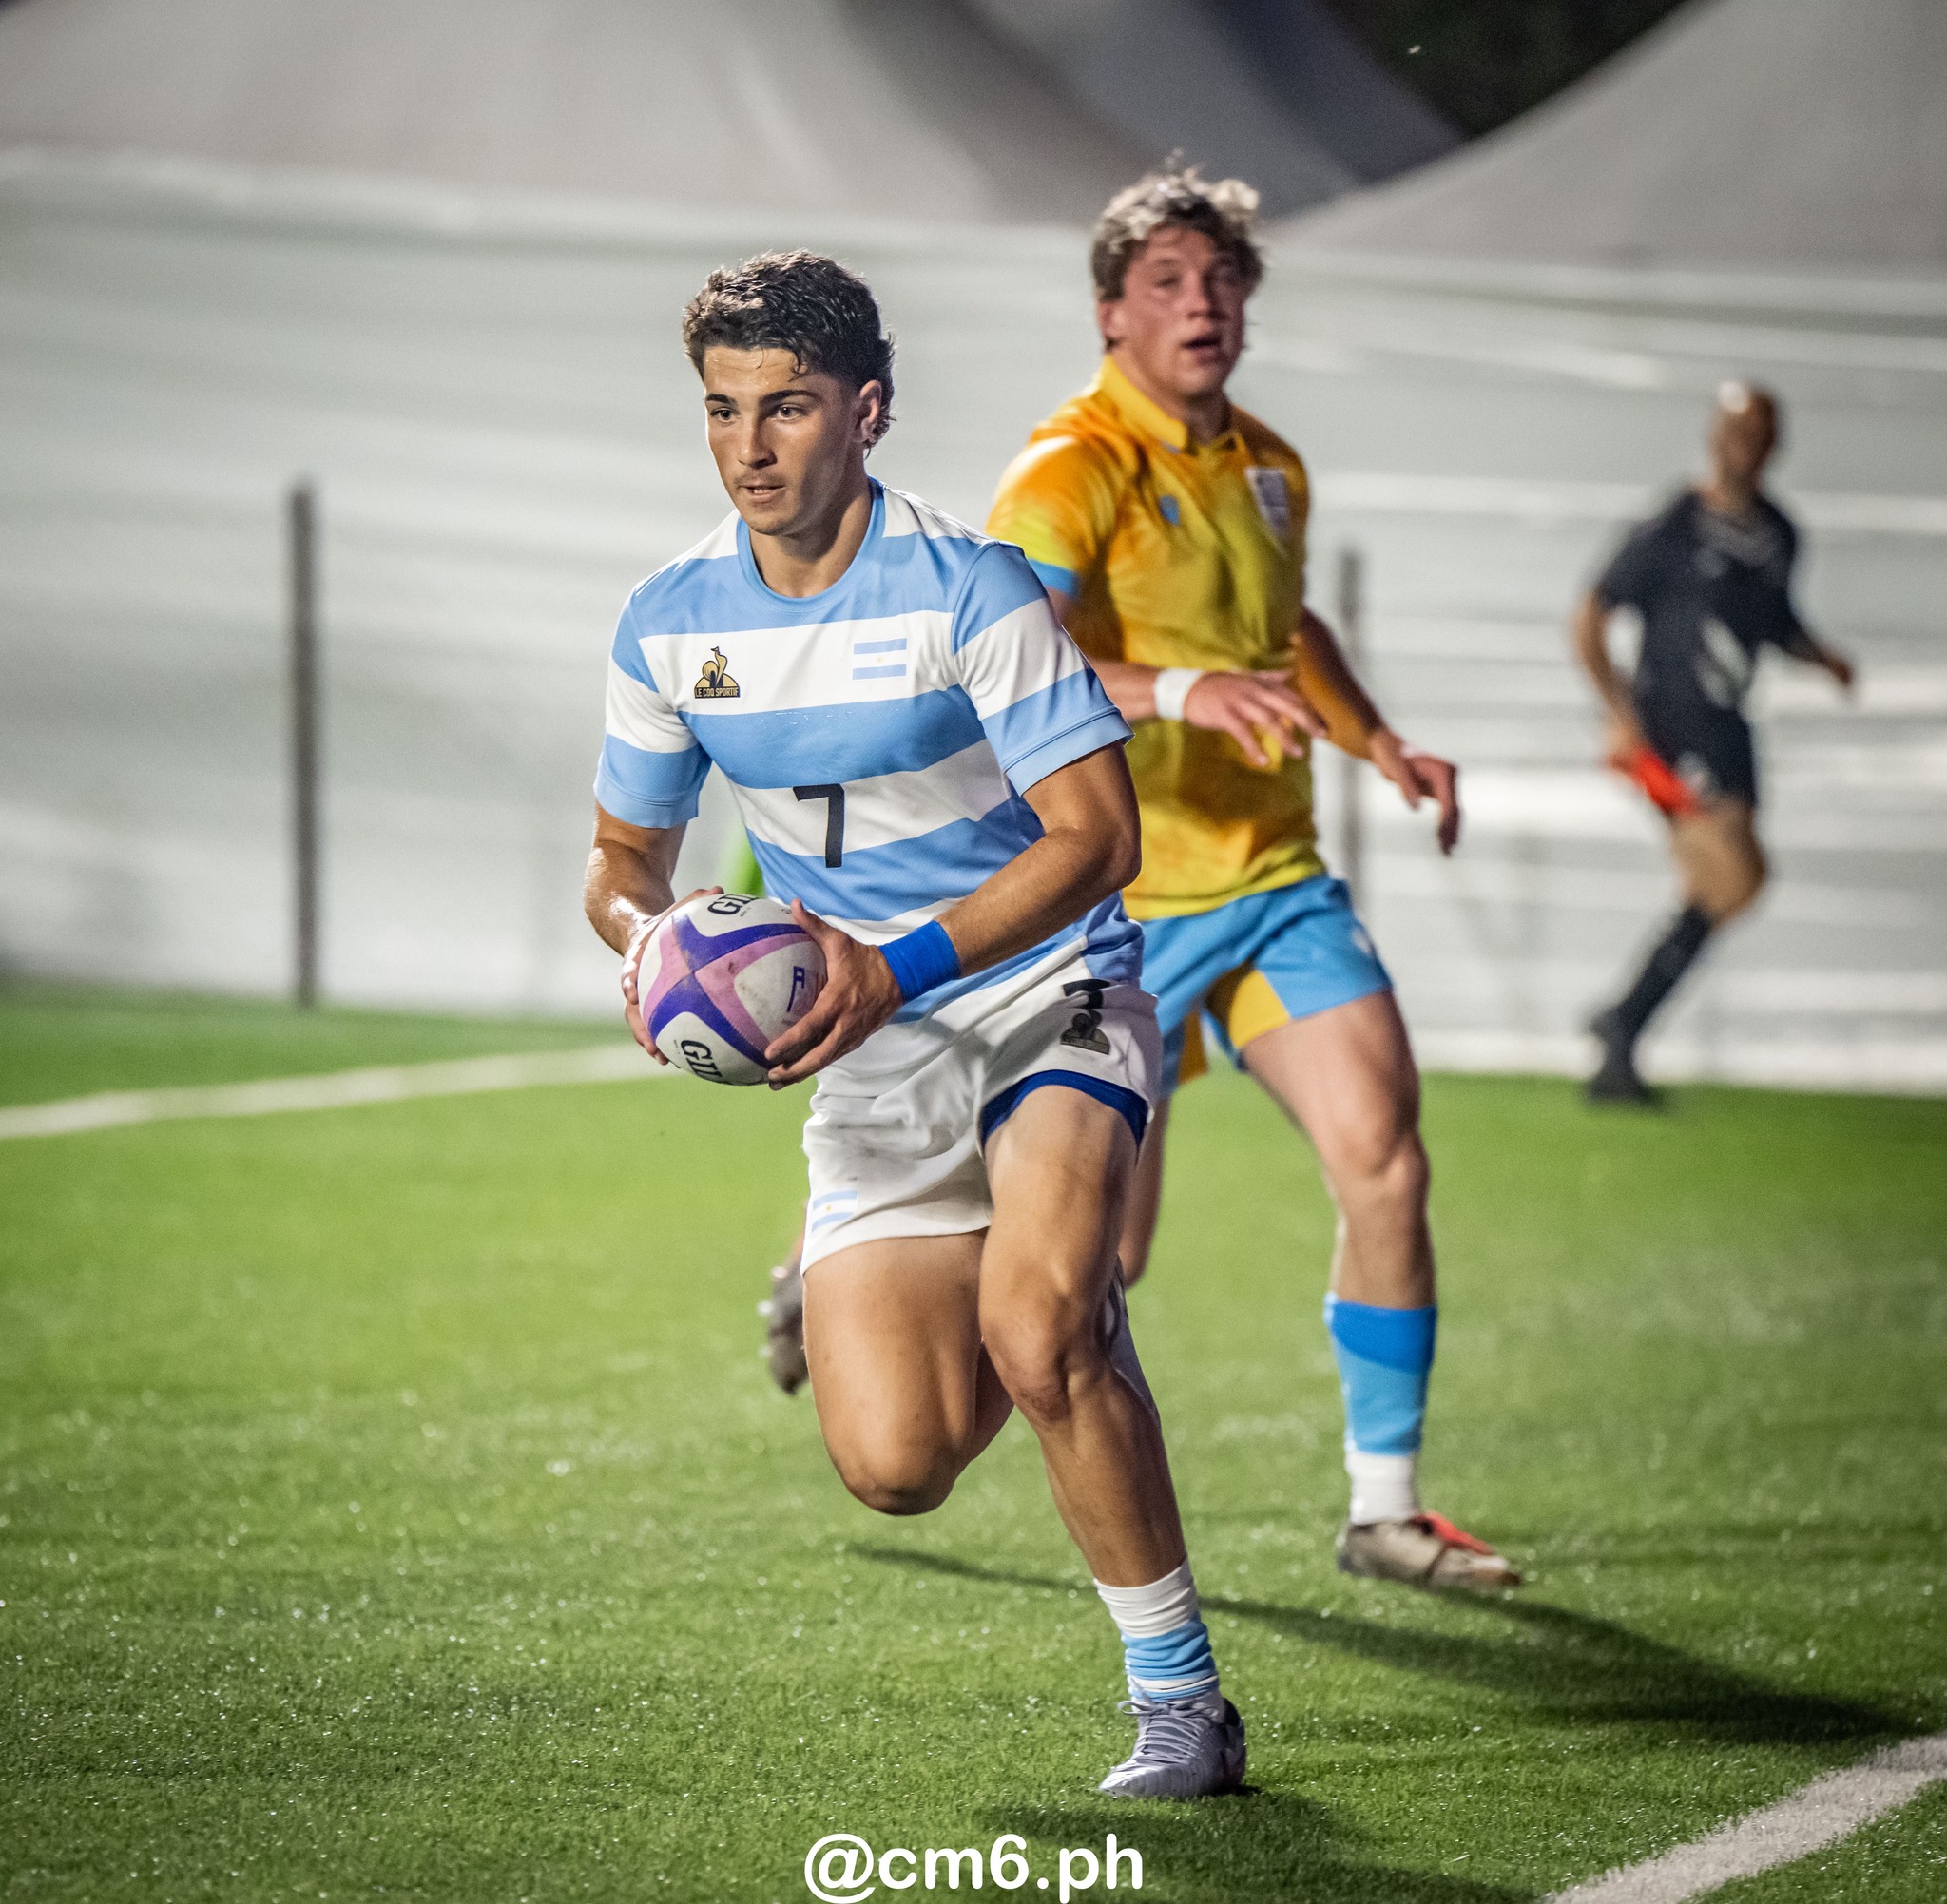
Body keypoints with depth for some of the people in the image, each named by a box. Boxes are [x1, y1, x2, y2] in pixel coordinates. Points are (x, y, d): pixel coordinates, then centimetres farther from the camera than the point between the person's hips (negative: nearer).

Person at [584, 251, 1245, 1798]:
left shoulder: (965, 589, -15)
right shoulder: (670, 626, 0)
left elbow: (1098, 832, -17)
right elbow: (626, 852, 14)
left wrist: (901, 969, -28)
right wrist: (647, 938, -11)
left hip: (1048, 996, -4)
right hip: (873, 1049, 4)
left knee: (1036, 1325, -32)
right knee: (893, 1464, -10)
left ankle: (1181, 1701, -15)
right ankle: (1070, 1337, 27)